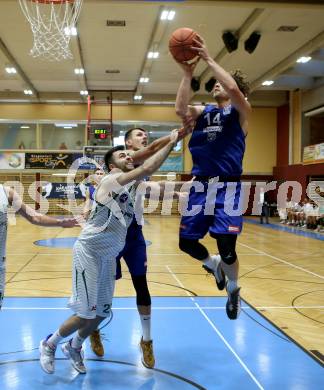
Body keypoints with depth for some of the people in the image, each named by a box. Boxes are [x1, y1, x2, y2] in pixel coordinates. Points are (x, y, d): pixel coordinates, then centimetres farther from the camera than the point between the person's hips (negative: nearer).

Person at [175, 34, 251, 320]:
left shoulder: (240, 112, 2)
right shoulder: (202, 112, 13)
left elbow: (233, 87, -19)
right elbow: (180, 109, -9)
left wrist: (209, 59, -13)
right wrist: (188, 73, -10)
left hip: (228, 187, -4)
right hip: (201, 186, 5)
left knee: (226, 247, -10)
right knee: (186, 242, 6)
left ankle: (234, 289, 20)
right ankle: (213, 264, 38)